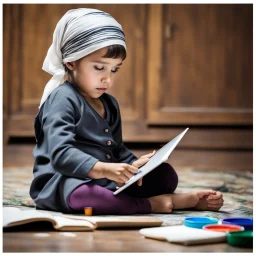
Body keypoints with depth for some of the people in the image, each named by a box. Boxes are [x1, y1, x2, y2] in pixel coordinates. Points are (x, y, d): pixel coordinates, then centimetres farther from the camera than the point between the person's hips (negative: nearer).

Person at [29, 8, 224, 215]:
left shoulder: (110, 104, 17)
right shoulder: (62, 98, -12)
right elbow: (60, 154, -24)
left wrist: (134, 166, 3)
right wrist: (103, 169, -38)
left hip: (109, 182, 9)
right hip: (63, 183, -9)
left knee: (166, 174, 4)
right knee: (78, 194, -42)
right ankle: (150, 204, -36)